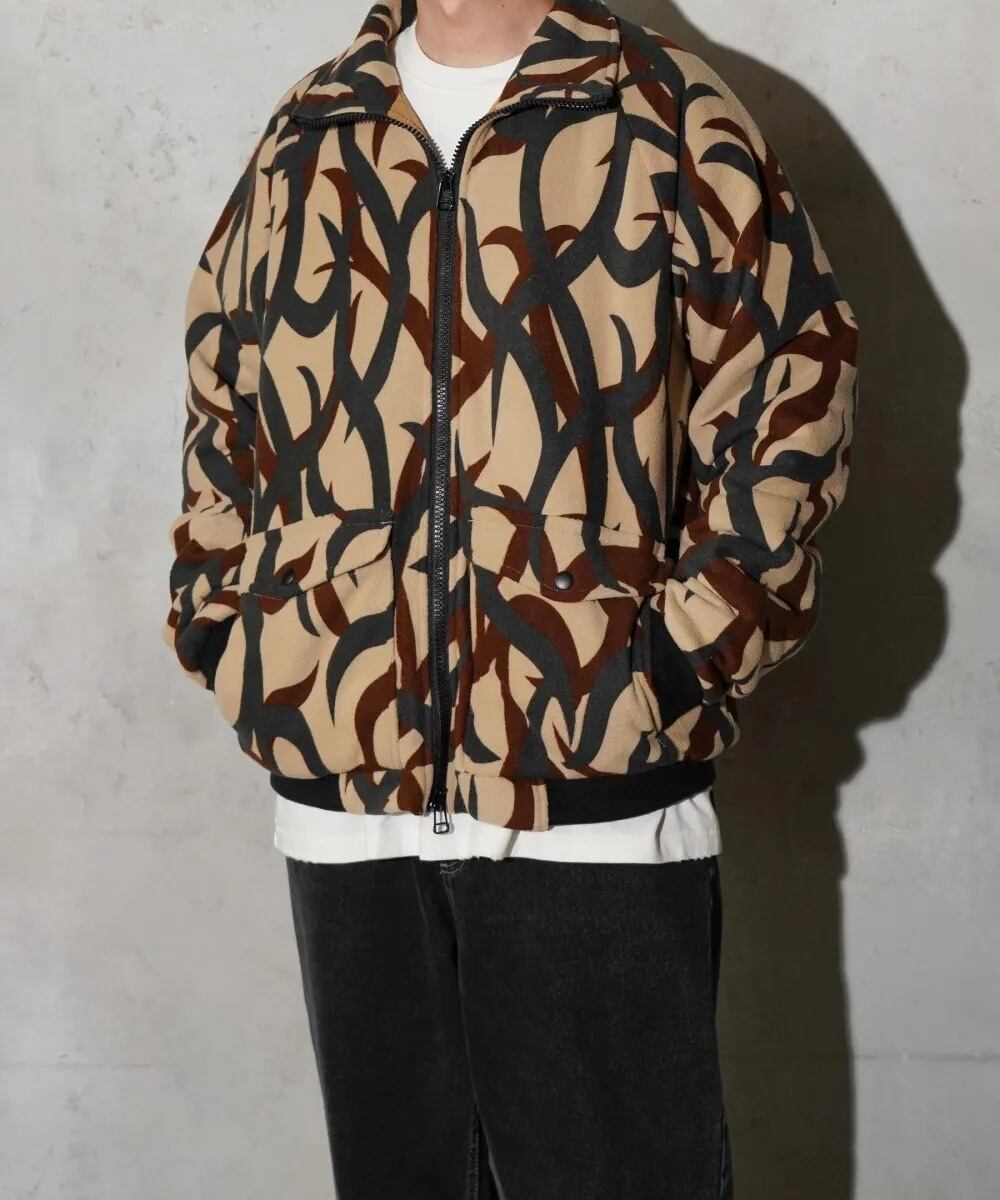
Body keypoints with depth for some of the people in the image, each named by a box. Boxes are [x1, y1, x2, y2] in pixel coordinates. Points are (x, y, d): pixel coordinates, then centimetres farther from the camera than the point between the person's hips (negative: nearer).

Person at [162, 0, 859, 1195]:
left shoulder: (669, 121, 1)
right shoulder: (304, 141, 12)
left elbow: (788, 392, -1)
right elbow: (220, 403, 18)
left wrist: (687, 647, -7)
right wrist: (228, 632, 8)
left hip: (594, 785, -3)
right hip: (342, 788, 4)